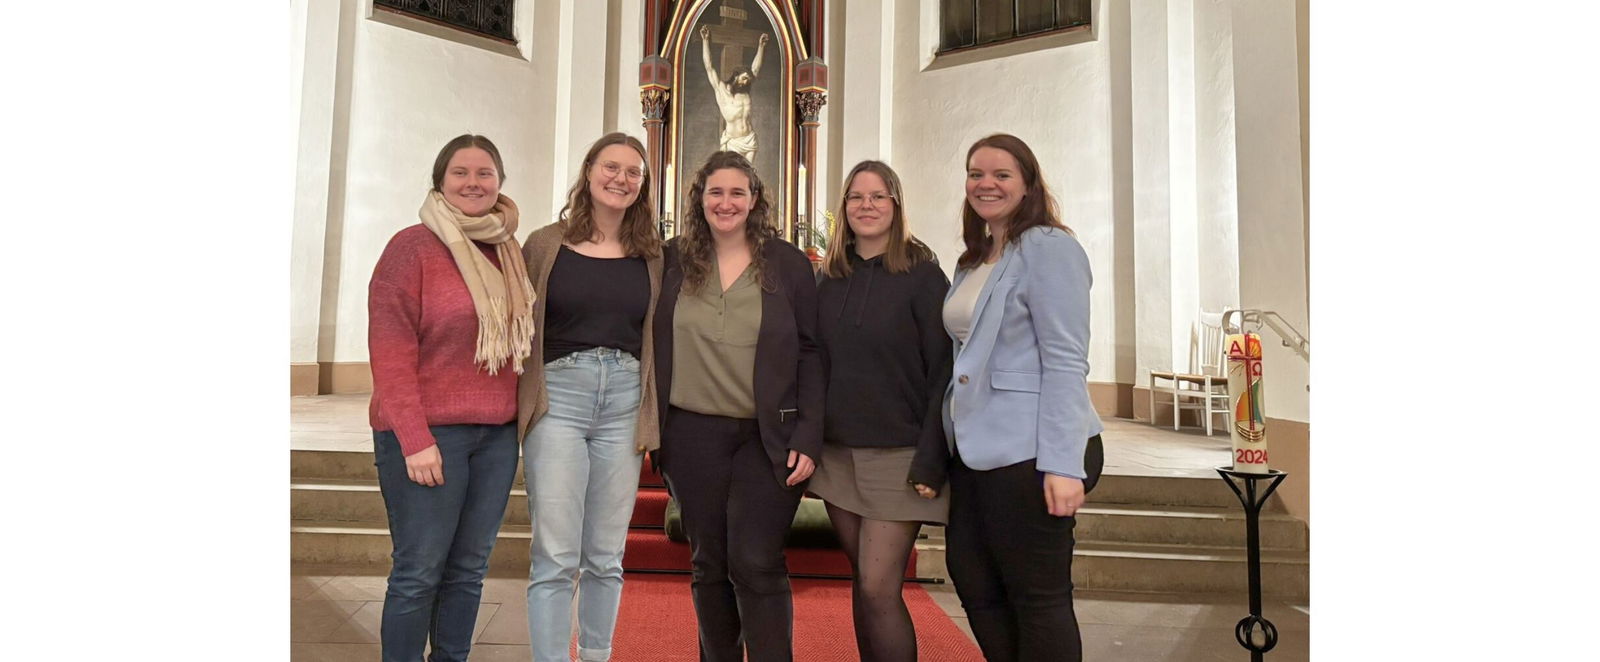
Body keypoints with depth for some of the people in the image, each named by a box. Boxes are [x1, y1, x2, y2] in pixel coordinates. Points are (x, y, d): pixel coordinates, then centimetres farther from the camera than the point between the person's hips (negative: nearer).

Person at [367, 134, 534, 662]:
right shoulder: (413, 246, -4)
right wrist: (414, 439, -15)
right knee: (419, 572, 0)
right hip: (428, 432, -5)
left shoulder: (509, 252, 12)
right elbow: (390, 349, -10)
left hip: (497, 433, 5)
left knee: (468, 569, 11)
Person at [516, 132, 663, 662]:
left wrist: (652, 418, 6)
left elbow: (658, 340, 12)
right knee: (555, 556, -4)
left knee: (606, 556, 11)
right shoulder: (546, 244, 4)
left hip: (625, 403, 2)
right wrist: (518, 405, -2)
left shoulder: (651, 256, 10)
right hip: (558, 398, -2)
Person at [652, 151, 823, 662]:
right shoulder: (673, 259, 6)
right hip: (692, 433, 2)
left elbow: (810, 354, 0)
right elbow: (654, 347, 8)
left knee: (756, 564, -5)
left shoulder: (787, 263, 1)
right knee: (709, 566, 12)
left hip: (767, 437, -2)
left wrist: (807, 438, -8)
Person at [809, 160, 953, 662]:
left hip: (898, 455, -5)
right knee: (864, 584, 13)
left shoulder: (922, 274, -6)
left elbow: (943, 373, -10)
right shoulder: (831, 279, 9)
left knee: (878, 588, -6)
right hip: (838, 453, 5)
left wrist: (931, 463, -15)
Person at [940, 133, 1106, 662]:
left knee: (1037, 596, 3)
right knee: (972, 579, 15)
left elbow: (1065, 362, -16)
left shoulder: (1048, 248, -9)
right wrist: (957, 440, 15)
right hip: (976, 449, 9)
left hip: (1030, 453, -8)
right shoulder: (972, 261, 16)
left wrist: (1064, 465, -20)